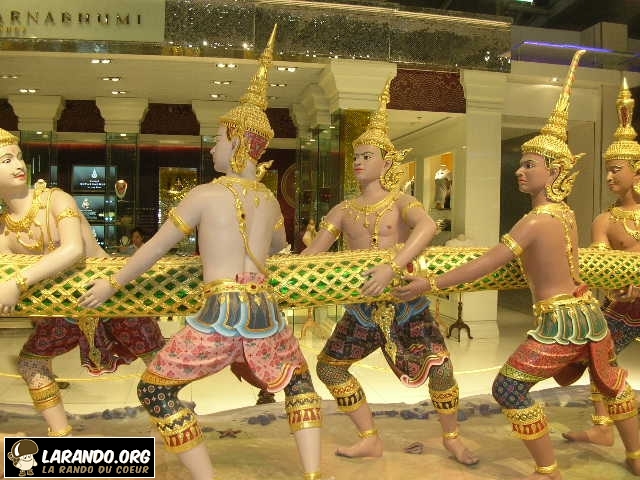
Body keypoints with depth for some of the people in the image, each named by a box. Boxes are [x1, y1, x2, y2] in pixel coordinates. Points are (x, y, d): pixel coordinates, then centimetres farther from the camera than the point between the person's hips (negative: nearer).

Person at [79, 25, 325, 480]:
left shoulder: (204, 195, -3)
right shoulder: (270, 200, 11)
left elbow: (155, 248, 4)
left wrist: (111, 284, 16)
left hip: (220, 314, -4)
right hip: (266, 311, 5)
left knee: (155, 389, 17)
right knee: (298, 379, 30)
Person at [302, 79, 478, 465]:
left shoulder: (400, 202, -8)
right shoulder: (343, 211, 5)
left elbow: (427, 227, -31)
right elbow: (311, 253, 0)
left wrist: (393, 267, -43)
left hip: (406, 303, -4)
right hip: (362, 307, 5)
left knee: (440, 367, -11)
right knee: (329, 366, 6)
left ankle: (452, 437, 20)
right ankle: (370, 439, 22)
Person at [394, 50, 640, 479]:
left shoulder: (535, 221, -20)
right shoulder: (568, 214, 5)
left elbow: (488, 264, -26)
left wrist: (431, 284, -26)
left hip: (559, 322, -10)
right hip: (590, 313, 10)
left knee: (509, 389, -2)